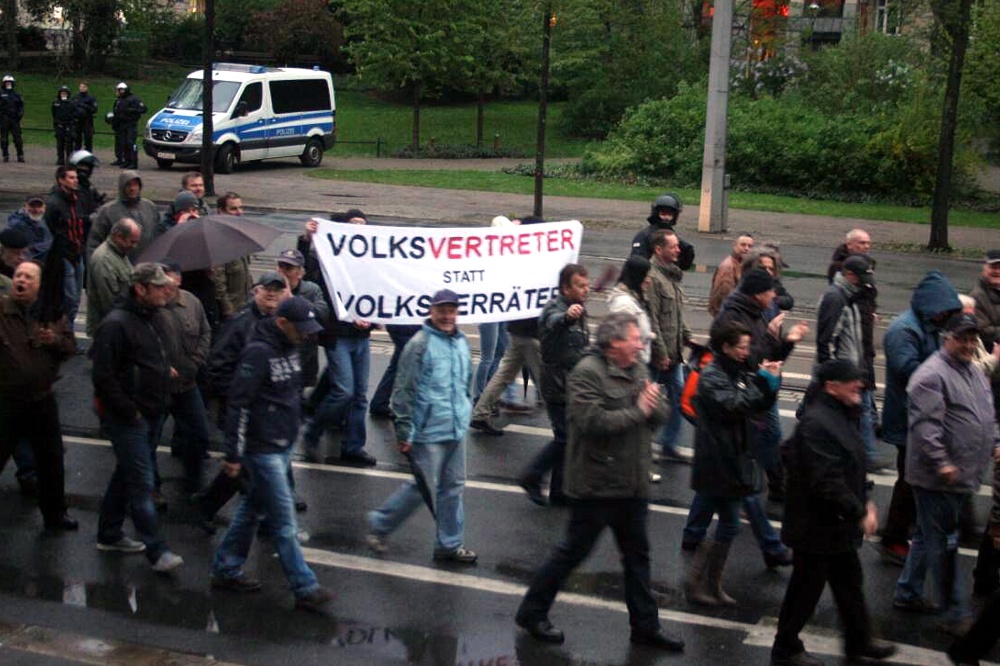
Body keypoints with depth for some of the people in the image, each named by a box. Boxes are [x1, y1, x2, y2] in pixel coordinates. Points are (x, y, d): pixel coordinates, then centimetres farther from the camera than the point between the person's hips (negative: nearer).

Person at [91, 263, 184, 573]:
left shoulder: (151, 319, 11)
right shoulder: (116, 324, -19)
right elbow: (103, 376, -21)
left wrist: (166, 370, 8)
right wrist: (129, 411, -19)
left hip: (150, 415, 9)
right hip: (128, 418, -9)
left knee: (126, 475, 19)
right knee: (141, 483, -6)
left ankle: (109, 535, 32)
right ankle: (156, 551, -2)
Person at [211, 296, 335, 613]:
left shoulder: (289, 347, 8)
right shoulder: (259, 352, -20)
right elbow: (238, 405, -20)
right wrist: (233, 455, -18)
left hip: (283, 446, 9)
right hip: (262, 450, -9)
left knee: (253, 509, 17)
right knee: (284, 520, -3)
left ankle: (226, 570, 29)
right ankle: (306, 589, 2)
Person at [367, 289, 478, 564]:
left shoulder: (462, 342, 8)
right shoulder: (420, 344, -14)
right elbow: (404, 391, -14)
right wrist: (404, 432, -14)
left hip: (456, 431, 7)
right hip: (428, 433, -7)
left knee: (453, 487, 12)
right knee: (425, 487, 0)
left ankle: (450, 544, 22)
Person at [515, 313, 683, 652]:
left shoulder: (638, 369, 9)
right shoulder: (587, 372, -16)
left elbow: (661, 415, 8)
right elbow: (592, 421, -27)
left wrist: (653, 404, -15)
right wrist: (637, 412, -18)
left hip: (633, 484, 8)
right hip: (597, 484, -8)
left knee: (637, 555, 15)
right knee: (573, 552, 3)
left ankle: (645, 626, 26)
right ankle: (532, 612, 19)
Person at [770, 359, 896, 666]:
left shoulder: (843, 416, 7)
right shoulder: (815, 423, -27)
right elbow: (826, 481, -30)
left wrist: (865, 501, 8)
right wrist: (859, 513, -22)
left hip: (838, 525, 10)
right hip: (817, 526, -10)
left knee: (850, 584, 22)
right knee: (806, 589, 6)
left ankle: (859, 641, 38)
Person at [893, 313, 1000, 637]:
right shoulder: (932, 374, -17)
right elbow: (926, 424, -23)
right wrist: (942, 462, -26)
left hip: (962, 475, 10)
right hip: (938, 477, -9)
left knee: (928, 537, 19)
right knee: (944, 543, -2)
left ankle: (907, 593, 31)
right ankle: (957, 616, 3)